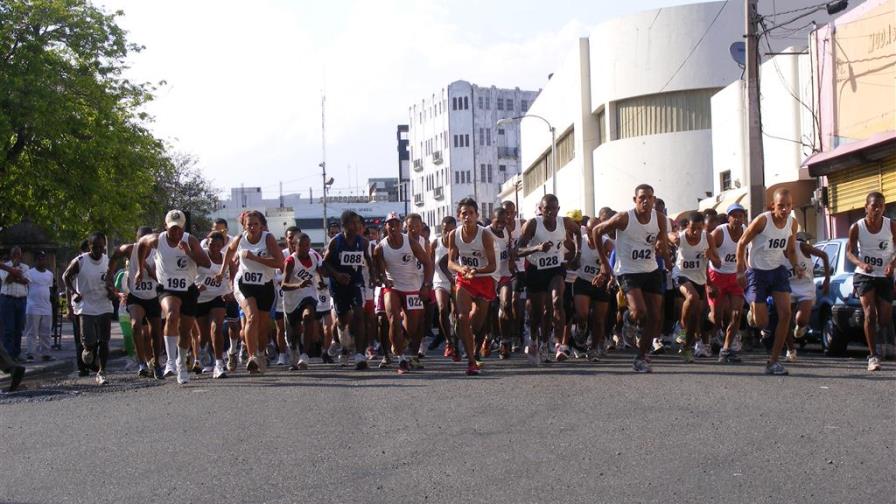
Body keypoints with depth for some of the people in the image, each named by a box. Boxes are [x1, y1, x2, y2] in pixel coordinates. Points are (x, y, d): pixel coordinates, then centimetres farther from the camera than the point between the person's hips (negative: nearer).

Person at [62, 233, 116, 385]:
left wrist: (111, 291, -7)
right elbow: (66, 276, 4)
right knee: (89, 342, -5)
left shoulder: (108, 262, 2)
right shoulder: (80, 261, -8)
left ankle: (101, 372, 6)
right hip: (86, 308, -2)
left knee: (104, 342, -2)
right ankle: (88, 350, 30)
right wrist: (74, 292, -12)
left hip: (105, 308, 2)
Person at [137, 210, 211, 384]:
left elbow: (207, 263, -17)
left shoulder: (190, 241, -11)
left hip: (188, 290, 2)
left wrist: (188, 252, -29)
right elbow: (141, 243, 14)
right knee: (172, 315, -32)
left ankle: (181, 364, 36)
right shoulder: (157, 240, -9)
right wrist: (141, 269, 19)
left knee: (185, 331, 11)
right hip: (167, 289, -2)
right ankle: (171, 361, -29)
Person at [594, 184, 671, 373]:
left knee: (655, 318, 3)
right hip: (628, 272, -5)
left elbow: (665, 254, 3)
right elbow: (597, 231, -3)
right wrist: (604, 262, -3)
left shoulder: (660, 219, -4)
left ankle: (641, 357, 18)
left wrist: (662, 249, -23)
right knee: (639, 312, -25)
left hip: (651, 271, 5)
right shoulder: (624, 218, -16)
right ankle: (629, 315, 13)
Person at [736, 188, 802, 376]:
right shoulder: (762, 220, -19)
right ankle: (752, 310, 34)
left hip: (779, 270, 5)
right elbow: (741, 243, -9)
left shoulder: (792, 223, -3)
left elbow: (790, 250, 12)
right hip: (757, 271, -4)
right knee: (761, 322, -8)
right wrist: (741, 270, -13)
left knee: (785, 313, -11)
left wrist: (796, 267, -7)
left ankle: (773, 361, -2)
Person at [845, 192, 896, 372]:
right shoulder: (856, 228, -8)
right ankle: (873, 356, -13)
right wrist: (861, 264, -21)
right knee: (870, 313, -17)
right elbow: (850, 252, -2)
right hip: (864, 276, -1)